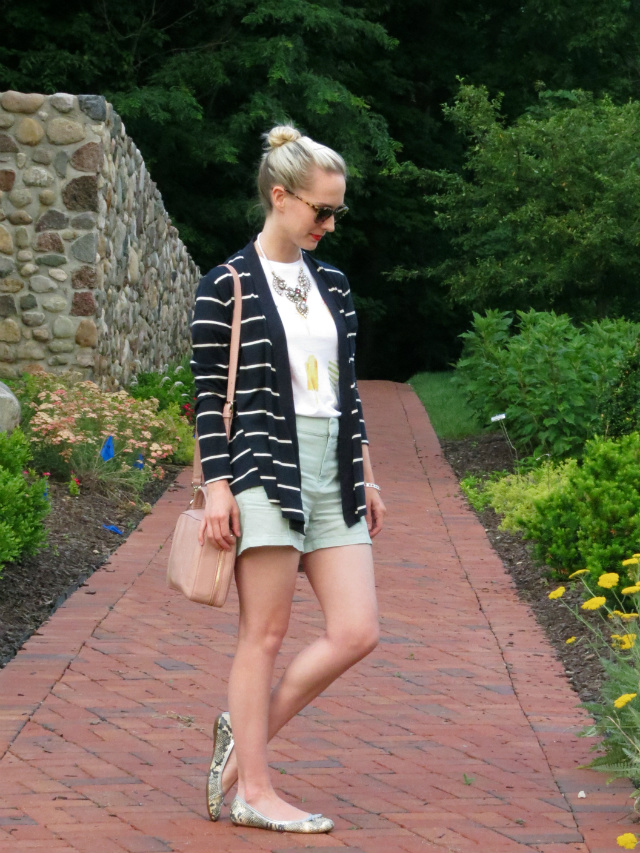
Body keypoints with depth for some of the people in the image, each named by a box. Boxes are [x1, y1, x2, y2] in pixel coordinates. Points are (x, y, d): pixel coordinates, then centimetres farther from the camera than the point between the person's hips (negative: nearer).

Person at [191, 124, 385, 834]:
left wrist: (366, 477, 17)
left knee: (356, 633, -1)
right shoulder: (227, 286, -4)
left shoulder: (331, 284, 15)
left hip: (332, 476, 7)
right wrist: (217, 487, -10)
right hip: (265, 471, -6)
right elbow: (209, 394, -5)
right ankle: (253, 791, 7)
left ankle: (245, 730, 16)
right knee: (265, 635, -2)